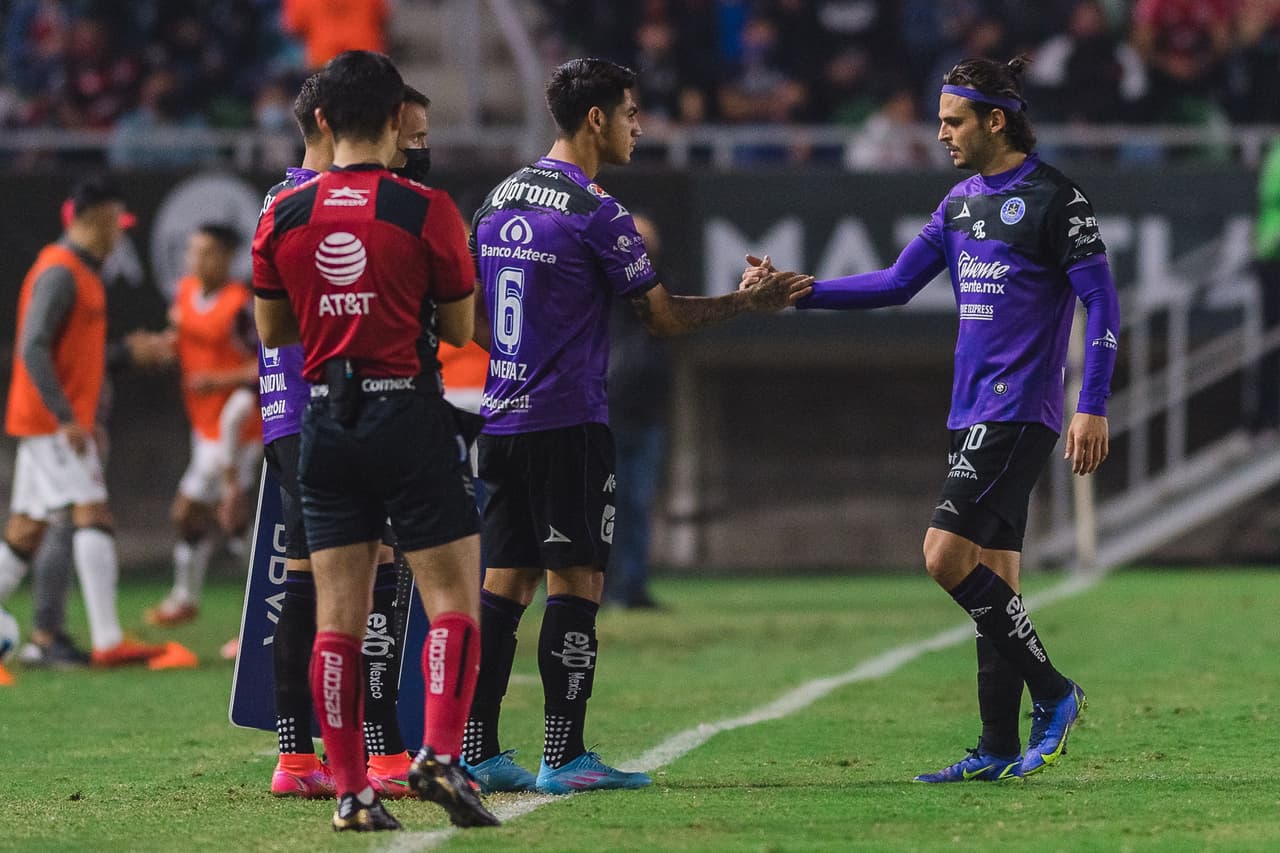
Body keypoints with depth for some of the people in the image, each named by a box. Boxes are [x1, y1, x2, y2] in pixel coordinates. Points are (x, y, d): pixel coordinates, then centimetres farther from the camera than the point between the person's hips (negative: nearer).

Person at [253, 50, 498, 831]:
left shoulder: (283, 216, 2)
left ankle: (351, 789, 2)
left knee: (338, 614, 4)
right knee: (453, 596, 1)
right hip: (408, 412, -4)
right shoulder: (425, 210, -8)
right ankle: (440, 754, -15)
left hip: (326, 419, 4)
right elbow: (460, 329, 0)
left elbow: (271, 331, 13)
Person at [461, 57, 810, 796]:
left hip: (503, 421, 8)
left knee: (507, 581, 8)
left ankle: (475, 752, 6)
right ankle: (564, 757, -5)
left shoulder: (501, 199, 12)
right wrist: (750, 301, 4)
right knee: (576, 583, -3)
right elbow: (665, 316, -7)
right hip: (569, 424, -8)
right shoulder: (595, 211, -12)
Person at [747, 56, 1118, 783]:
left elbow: (1102, 301, -10)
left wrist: (1094, 407, -16)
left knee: (947, 554, -16)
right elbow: (895, 284, 17)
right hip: (973, 414, 8)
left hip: (1018, 414, -8)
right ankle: (999, 750, 8)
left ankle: (1053, 693, -6)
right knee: (993, 572, 7)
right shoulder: (963, 201, 14)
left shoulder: (1055, 198, -9)